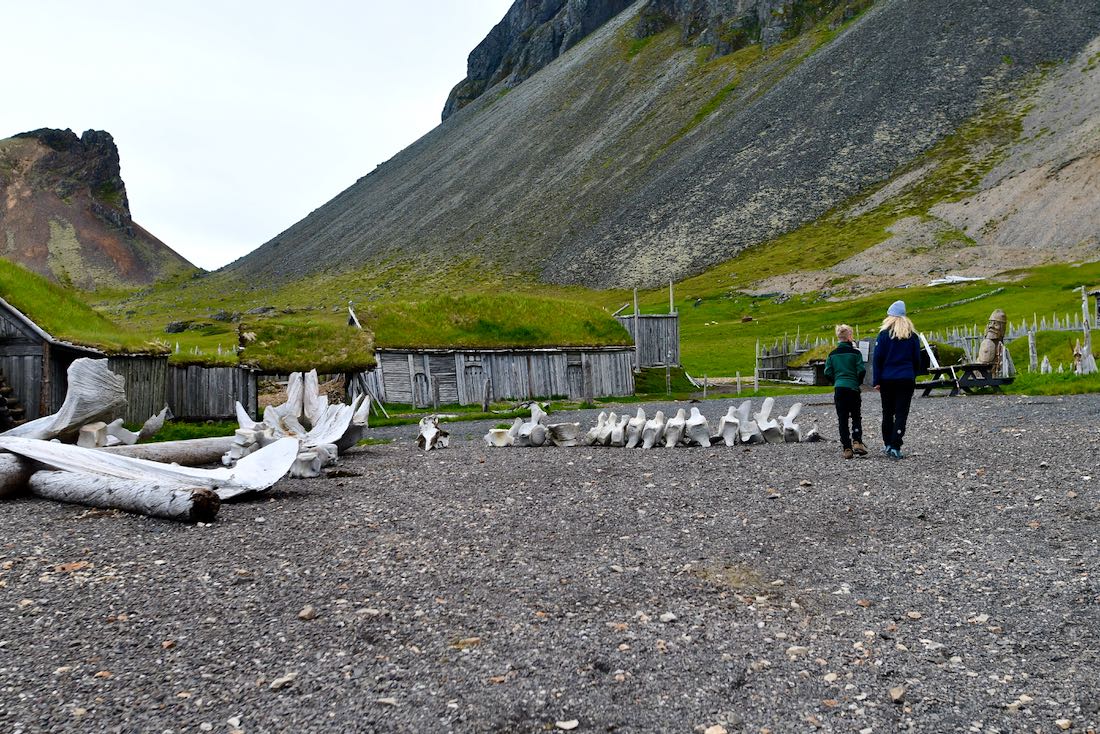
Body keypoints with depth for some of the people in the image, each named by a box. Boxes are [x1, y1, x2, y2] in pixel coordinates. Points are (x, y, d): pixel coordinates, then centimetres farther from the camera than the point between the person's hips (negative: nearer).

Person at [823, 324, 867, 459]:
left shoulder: (832, 354, 5)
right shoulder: (855, 353, -4)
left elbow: (827, 373, 2)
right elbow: (861, 370, -9)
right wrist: (858, 382, 9)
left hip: (838, 388, 2)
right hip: (853, 388, -2)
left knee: (842, 419, 5)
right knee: (856, 417, 12)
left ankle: (846, 448, 1)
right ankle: (857, 442, -7)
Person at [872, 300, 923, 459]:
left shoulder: (884, 334, -4)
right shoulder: (912, 335, 4)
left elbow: (877, 358, -5)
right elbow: (917, 360, 9)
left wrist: (876, 381, -1)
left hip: (887, 379, -1)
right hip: (906, 379, 1)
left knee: (888, 412, 13)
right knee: (901, 413, 0)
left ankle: (888, 445, 17)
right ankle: (895, 448, -7)